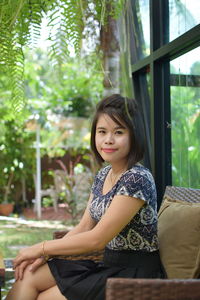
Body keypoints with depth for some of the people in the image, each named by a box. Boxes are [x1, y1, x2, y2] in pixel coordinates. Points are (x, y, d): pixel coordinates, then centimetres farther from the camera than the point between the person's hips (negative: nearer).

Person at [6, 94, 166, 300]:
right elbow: (84, 228, 10)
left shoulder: (137, 179, -21)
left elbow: (97, 238, -22)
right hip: (109, 265, 8)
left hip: (136, 274, -8)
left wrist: (41, 248, -13)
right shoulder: (103, 174, 7)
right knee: (27, 276, -1)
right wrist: (43, 254, -3)